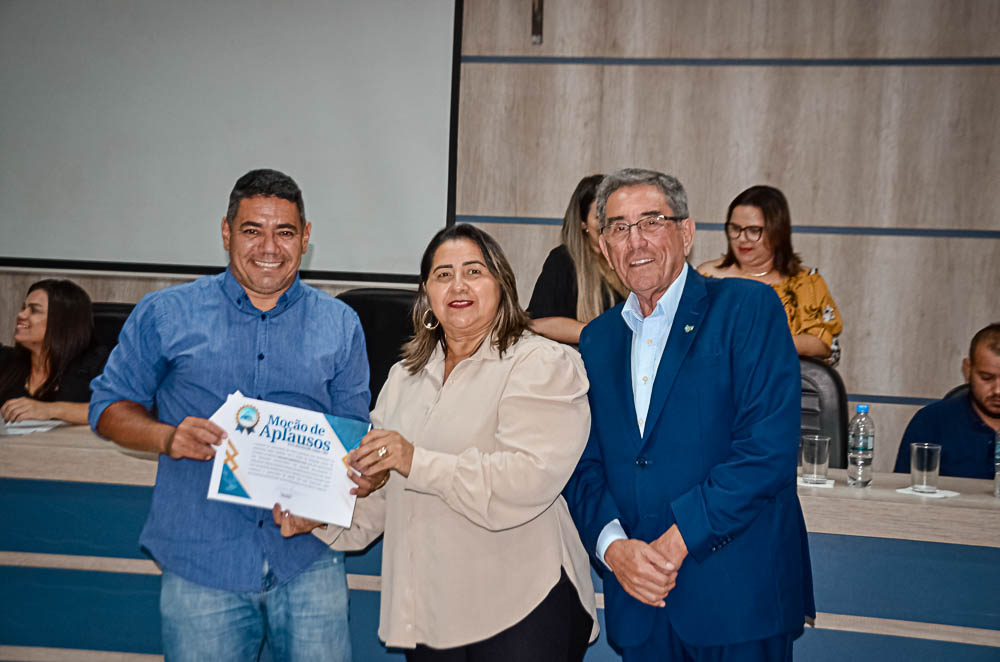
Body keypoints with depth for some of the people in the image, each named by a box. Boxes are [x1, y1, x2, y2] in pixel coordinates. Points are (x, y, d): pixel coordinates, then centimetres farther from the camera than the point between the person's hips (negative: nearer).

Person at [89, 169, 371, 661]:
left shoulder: (339, 326, 7)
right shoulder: (165, 315, 2)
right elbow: (109, 406, 8)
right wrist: (167, 436, -12)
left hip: (309, 564, 1)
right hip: (201, 564, -1)